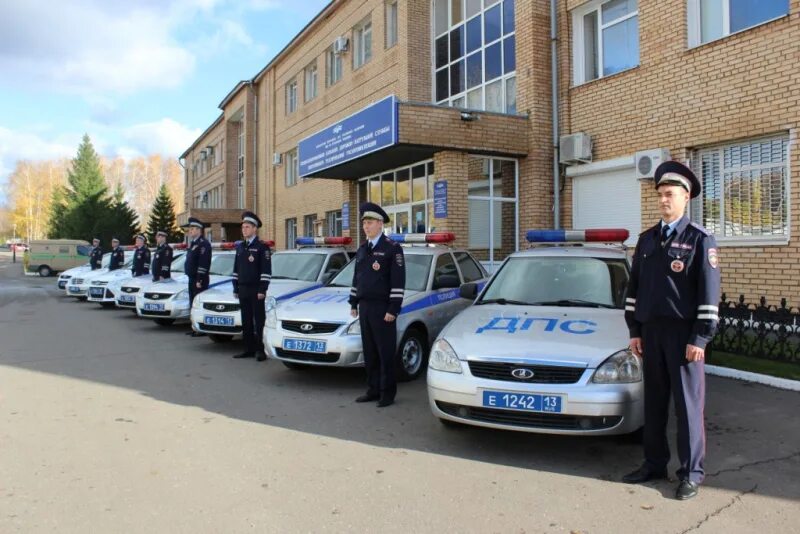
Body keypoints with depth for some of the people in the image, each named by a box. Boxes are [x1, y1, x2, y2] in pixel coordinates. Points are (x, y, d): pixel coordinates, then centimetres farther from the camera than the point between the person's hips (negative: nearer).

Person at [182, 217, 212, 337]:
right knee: (193, 304, 14)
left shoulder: (203, 244, -13)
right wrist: (192, 279, 18)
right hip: (192, 279, 10)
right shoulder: (193, 243, 18)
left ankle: (202, 330, -3)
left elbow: (203, 264, -20)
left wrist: (200, 280, -22)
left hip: (199, 280, -10)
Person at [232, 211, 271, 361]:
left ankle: (260, 350, 1)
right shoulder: (240, 247, 14)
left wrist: (262, 290, -16)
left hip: (256, 290, -6)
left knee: (259, 321, -2)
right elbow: (236, 269, 18)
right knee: (246, 321, 9)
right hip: (243, 290, 6)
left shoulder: (262, 247, -6)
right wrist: (236, 288, 13)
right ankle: (249, 349, 16)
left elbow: (266, 270, -11)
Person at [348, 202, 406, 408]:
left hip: (382, 308, -7)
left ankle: (387, 393, 8)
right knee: (369, 352, 11)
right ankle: (373, 390, 20)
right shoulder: (362, 249, 15)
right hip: (364, 308, 7)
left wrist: (393, 309, -16)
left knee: (385, 352, -1)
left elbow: (398, 281, -12)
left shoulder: (392, 248, -7)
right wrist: (353, 304, 16)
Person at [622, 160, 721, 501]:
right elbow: (634, 287, 13)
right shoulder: (647, 239, 12)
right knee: (654, 402, 11)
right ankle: (654, 464, 23)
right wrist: (635, 331, 8)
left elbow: (709, 293, -7)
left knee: (688, 404, 2)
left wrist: (700, 339, -12)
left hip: (684, 333, -5)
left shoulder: (700, 239, -4)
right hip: (651, 331, 5)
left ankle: (691, 474, 13)